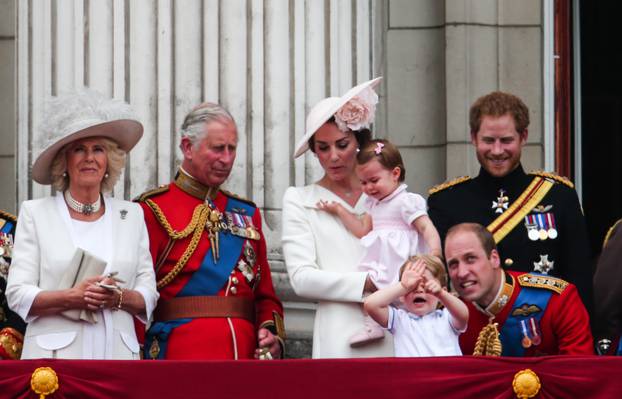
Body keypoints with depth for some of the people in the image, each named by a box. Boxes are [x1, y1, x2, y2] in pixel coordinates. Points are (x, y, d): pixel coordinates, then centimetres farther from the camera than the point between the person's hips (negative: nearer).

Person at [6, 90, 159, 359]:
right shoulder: (35, 213, 8)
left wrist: (120, 297, -9)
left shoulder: (132, 215, 15)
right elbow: (17, 295, 0)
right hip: (55, 356, -2)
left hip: (118, 352, 2)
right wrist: (71, 296, -15)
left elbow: (148, 296, 12)